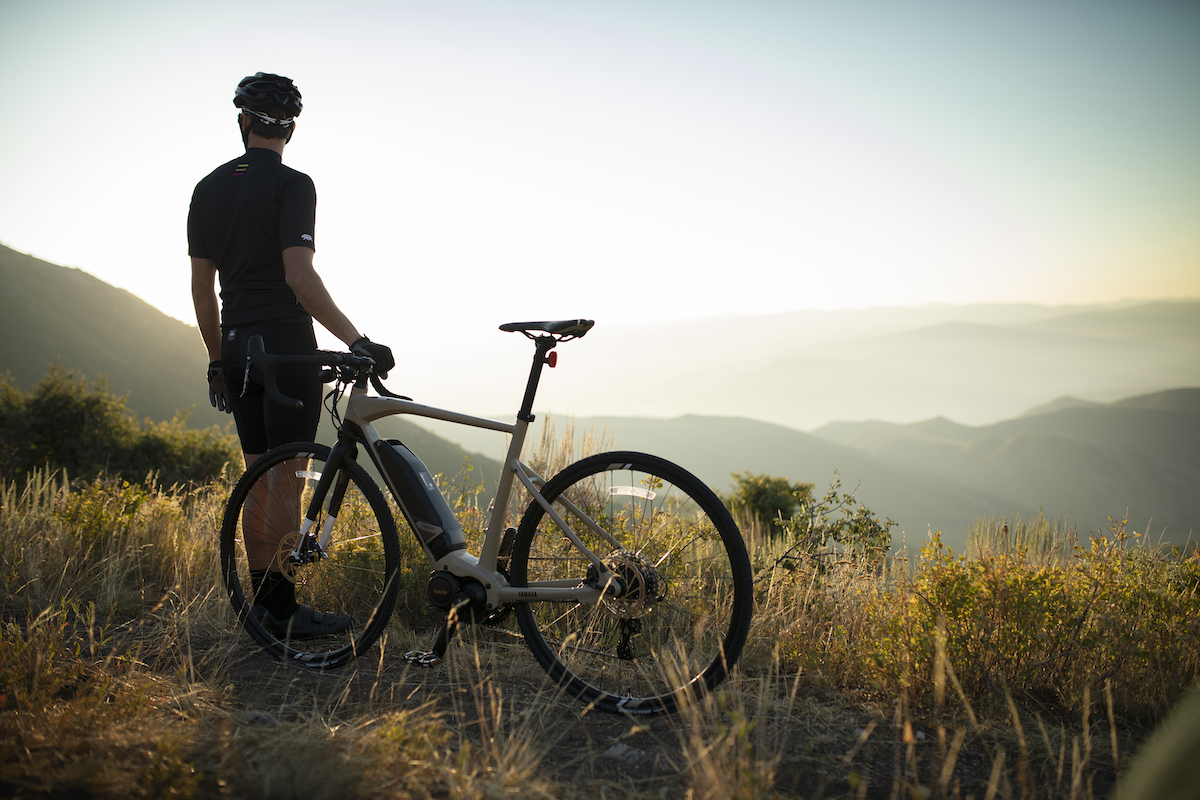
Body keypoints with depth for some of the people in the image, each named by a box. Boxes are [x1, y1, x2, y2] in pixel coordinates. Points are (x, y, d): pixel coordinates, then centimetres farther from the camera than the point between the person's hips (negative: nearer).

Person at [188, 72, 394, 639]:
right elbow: (300, 277, -20)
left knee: (259, 477, 12)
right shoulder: (292, 186, -9)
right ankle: (283, 609, 0)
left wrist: (218, 358, 20)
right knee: (285, 477, -4)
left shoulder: (208, 188, 12)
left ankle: (261, 600, 17)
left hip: (238, 347, 7)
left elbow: (202, 287, 13)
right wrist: (357, 342, -21)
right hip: (287, 343, -7)